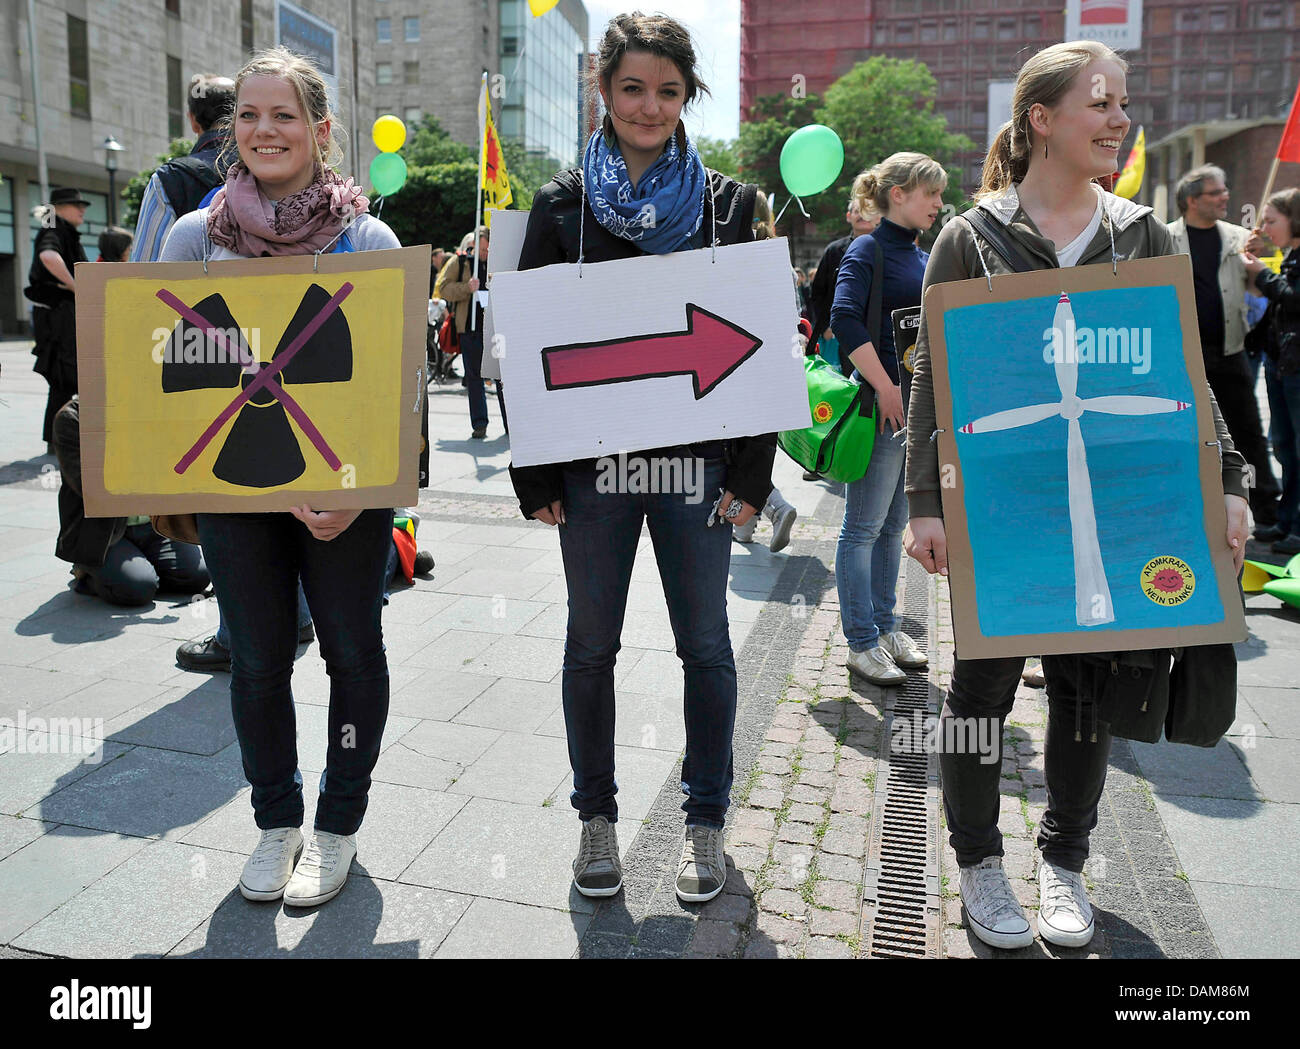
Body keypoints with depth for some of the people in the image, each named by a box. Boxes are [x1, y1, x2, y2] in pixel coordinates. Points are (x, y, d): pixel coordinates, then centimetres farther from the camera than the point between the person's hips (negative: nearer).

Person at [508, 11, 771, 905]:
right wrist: (534, 474, -4)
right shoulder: (563, 204, 4)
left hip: (698, 457, 0)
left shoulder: (727, 204, 5)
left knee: (706, 643, 7)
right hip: (592, 461, 0)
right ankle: (597, 818, 28)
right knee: (592, 644, 9)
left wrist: (751, 471, -3)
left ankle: (707, 820, 26)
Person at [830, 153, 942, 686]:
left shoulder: (922, 257, 17)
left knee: (894, 524, 14)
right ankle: (862, 643, 6)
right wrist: (886, 389, -21)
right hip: (882, 402, -8)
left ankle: (885, 627, 25)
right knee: (864, 527, -2)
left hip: (920, 403, 8)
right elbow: (845, 317, -21)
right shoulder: (867, 249, -7)